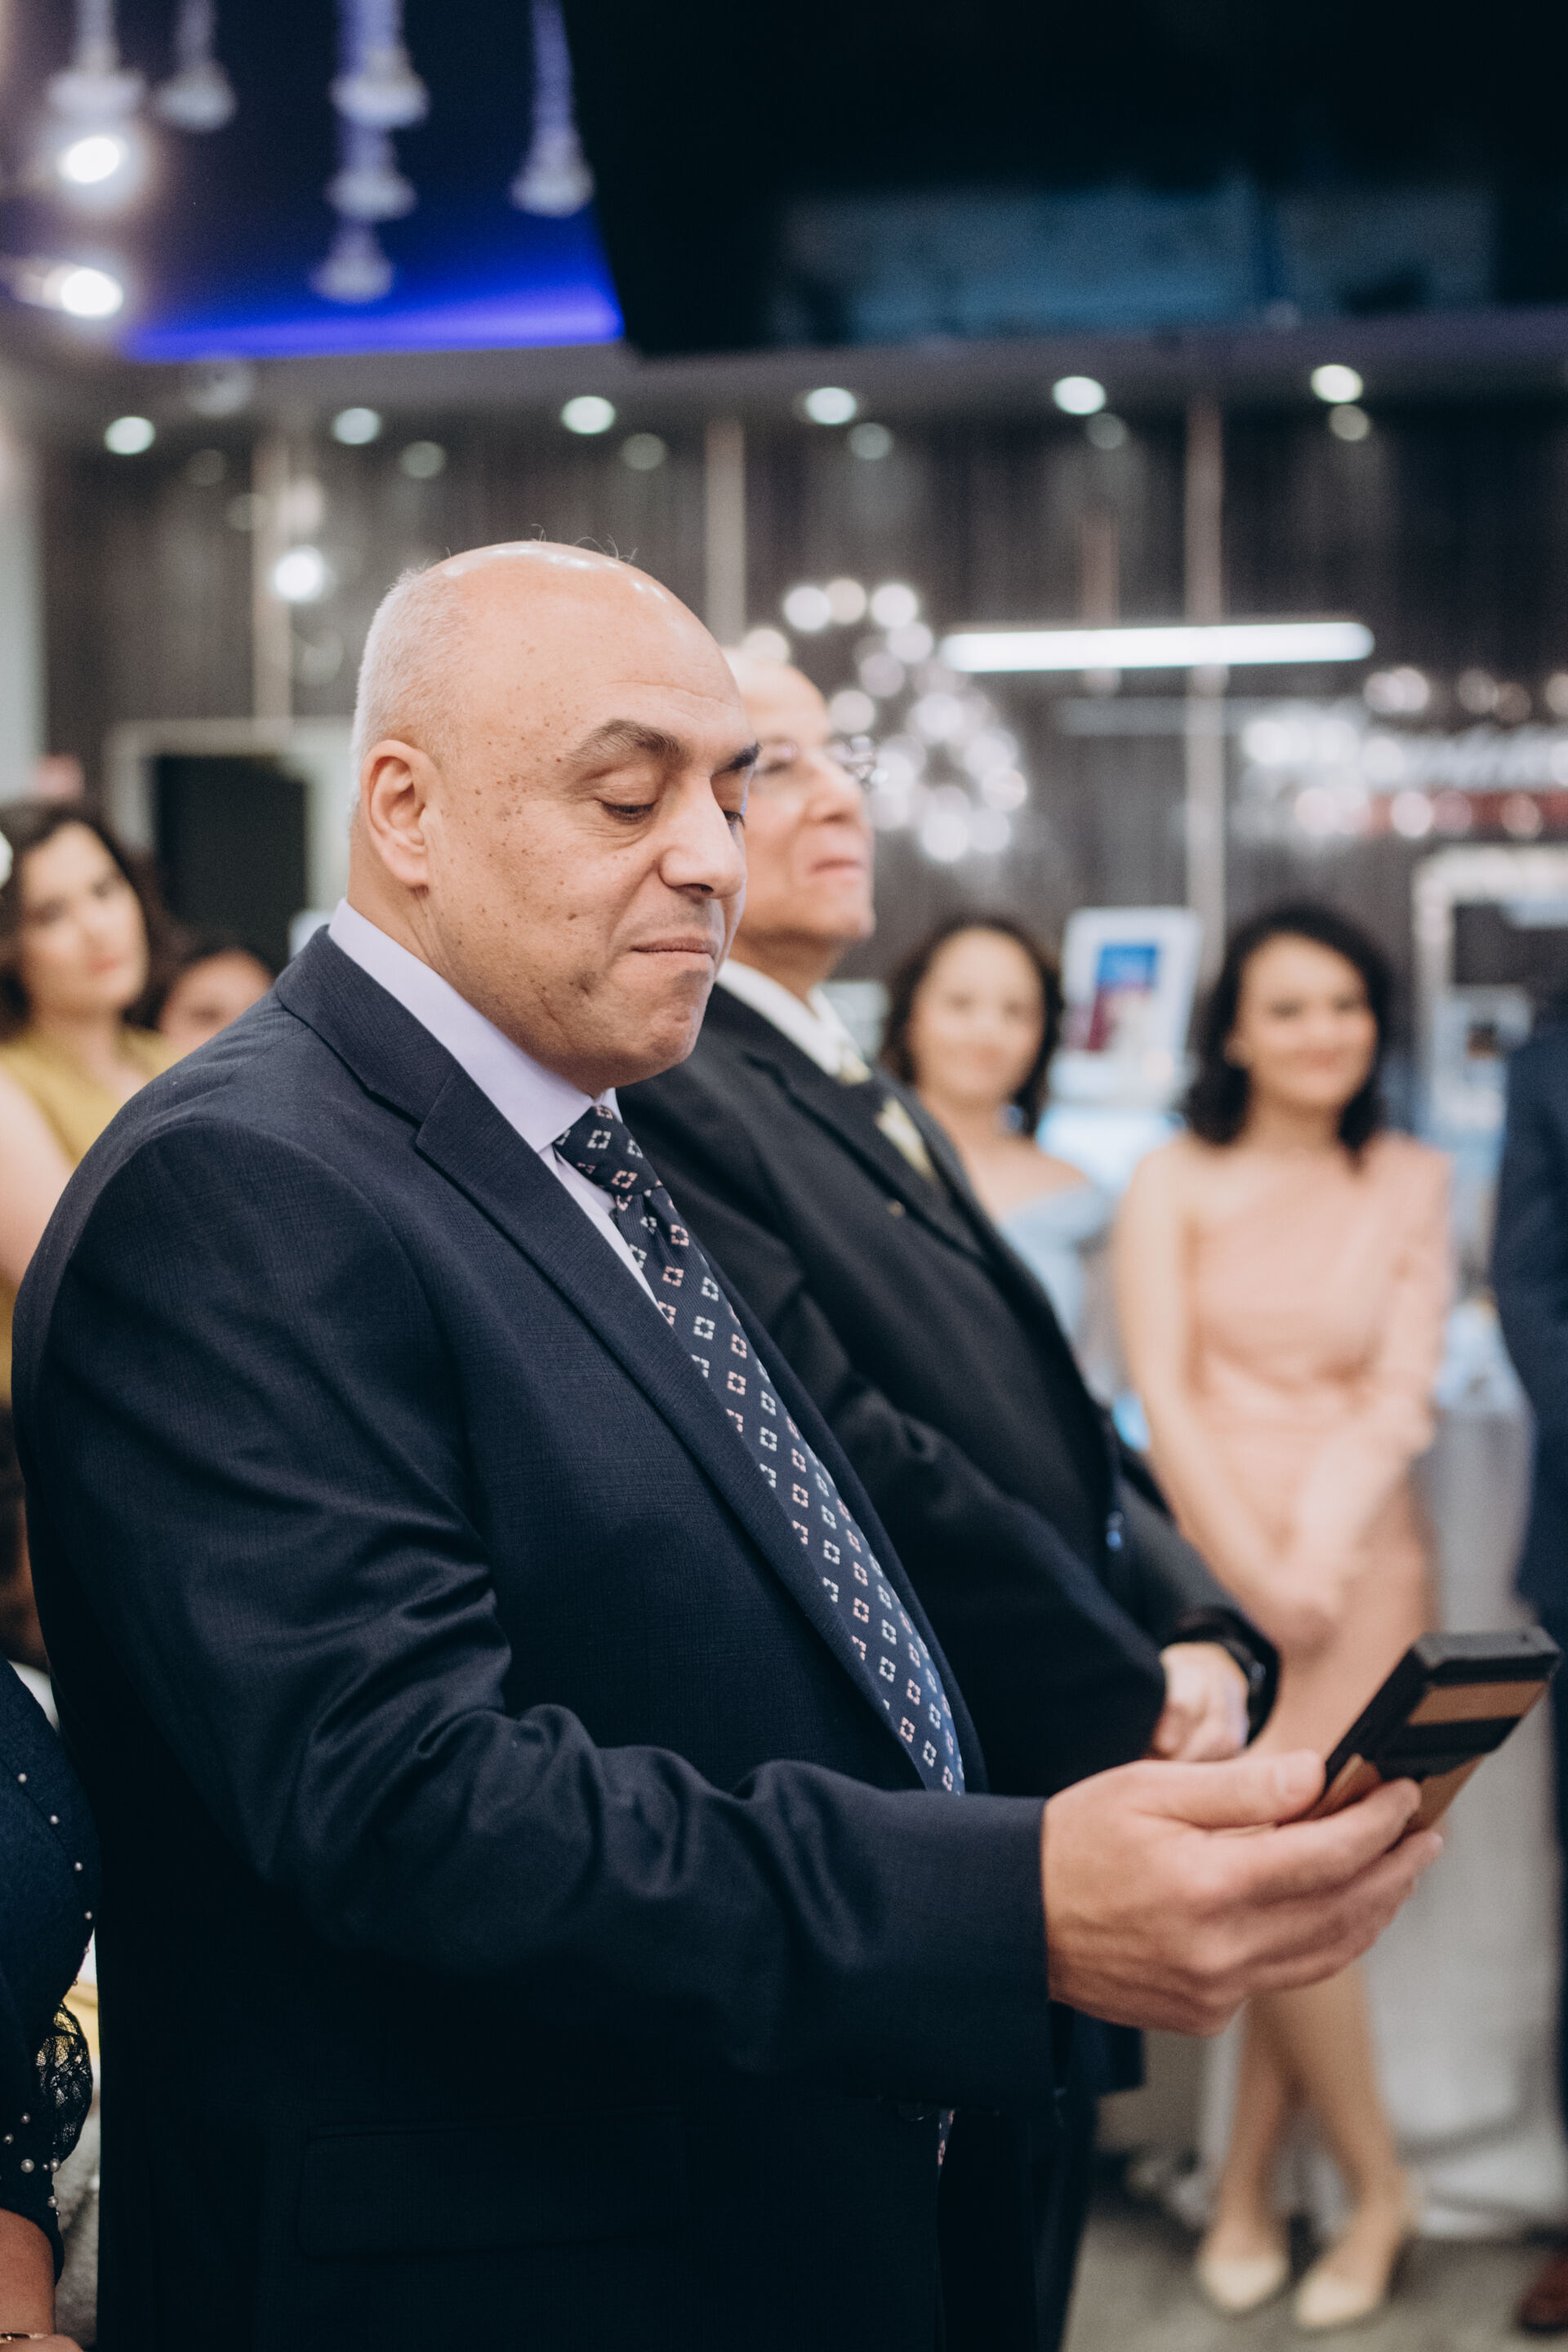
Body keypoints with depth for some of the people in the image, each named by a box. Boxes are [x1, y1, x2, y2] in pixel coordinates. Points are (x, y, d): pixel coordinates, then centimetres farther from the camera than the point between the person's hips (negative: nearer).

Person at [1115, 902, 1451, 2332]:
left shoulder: (1411, 1185, 7)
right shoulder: (1173, 1187, 4)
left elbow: (1403, 1397, 1)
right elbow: (1163, 1395, -2)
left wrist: (1319, 1555, -10)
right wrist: (1253, 1571, -9)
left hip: (1359, 1569, 0)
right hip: (1214, 1560, 0)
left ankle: (1246, 2183, 9)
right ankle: (1375, 2183, 15)